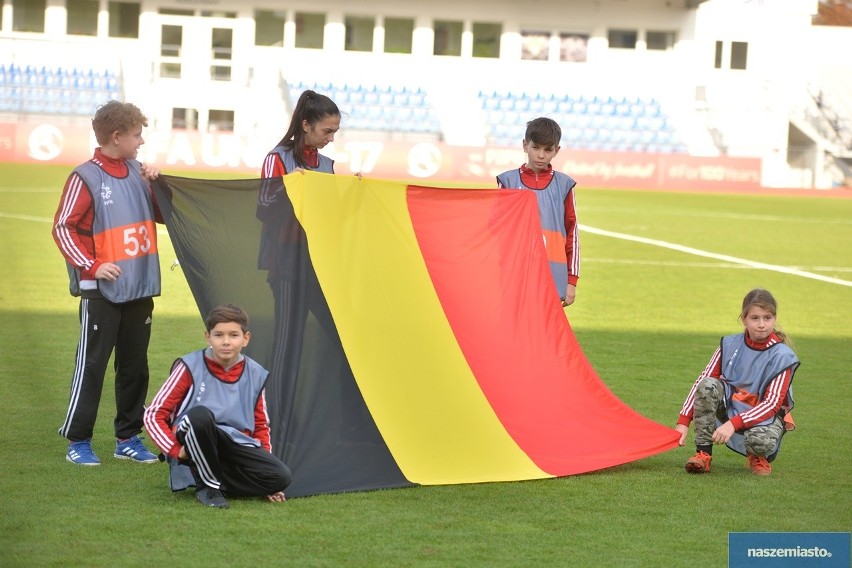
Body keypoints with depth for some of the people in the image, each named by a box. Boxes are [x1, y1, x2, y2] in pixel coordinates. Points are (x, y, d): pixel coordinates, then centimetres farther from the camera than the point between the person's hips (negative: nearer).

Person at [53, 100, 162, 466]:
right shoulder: (85, 178, -10)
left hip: (140, 289, 6)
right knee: (91, 365, -1)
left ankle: (128, 437, 18)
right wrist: (91, 266, -18)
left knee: (135, 366, 10)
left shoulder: (136, 173, 9)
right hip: (102, 292, -6)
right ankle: (78, 441, 5)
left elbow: (163, 215, 18)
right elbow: (63, 229, -10)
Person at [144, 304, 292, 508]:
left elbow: (260, 426, 17)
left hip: (237, 445, 3)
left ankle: (216, 480, -5)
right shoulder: (190, 368, -6)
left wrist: (265, 464, 6)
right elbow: (154, 415, -4)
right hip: (195, 444, -3)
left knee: (280, 477, -24)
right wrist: (176, 450, -16)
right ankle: (207, 486, -19)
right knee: (200, 414, -39)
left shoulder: (255, 375, 5)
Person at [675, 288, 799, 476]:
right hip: (730, 407, 3)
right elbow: (702, 381, -5)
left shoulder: (782, 356, -15)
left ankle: (758, 457, 1)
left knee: (760, 439, -39)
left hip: (764, 415, -3)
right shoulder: (730, 345, -4)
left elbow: (773, 403, -20)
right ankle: (703, 454, -20)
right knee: (707, 386, -26)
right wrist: (683, 422, -16)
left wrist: (733, 423, -32)